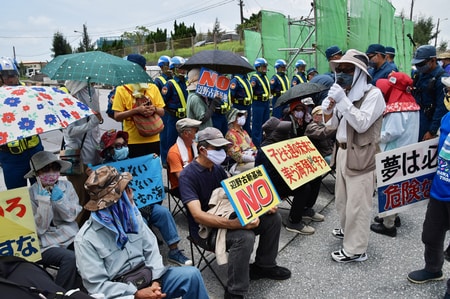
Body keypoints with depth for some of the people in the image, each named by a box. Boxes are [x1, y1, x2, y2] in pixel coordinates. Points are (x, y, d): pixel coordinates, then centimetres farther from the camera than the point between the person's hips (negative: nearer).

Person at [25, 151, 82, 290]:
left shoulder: (66, 185, 2)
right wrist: (44, 201, -20)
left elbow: (72, 216, 0)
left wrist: (60, 199, -16)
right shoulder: (30, 194, -6)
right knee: (70, 258, -31)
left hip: (71, 236, 3)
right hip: (46, 244, -3)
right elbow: (39, 228, -10)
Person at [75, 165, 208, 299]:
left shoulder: (132, 214, 0)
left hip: (146, 277, 5)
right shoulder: (85, 239, -15)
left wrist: (156, 280, -11)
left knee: (191, 274, -10)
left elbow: (150, 247, 2)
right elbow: (97, 286, -14)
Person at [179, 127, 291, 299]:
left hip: (225, 217, 8)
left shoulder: (217, 168, 5)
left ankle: (264, 265, 18)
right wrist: (235, 224, -42)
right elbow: (198, 216, -31)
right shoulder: (188, 175, -21)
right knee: (245, 237, -36)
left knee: (273, 218, 0)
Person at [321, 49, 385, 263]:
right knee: (342, 199, 21)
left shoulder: (373, 94, -11)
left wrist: (343, 101, -25)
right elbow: (332, 124, 16)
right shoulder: (345, 93, 12)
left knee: (357, 204, -3)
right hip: (343, 152, 8)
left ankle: (355, 250, 8)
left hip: (361, 156, -8)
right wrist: (327, 110, -4)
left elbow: (362, 124, -22)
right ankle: (348, 230, 42)